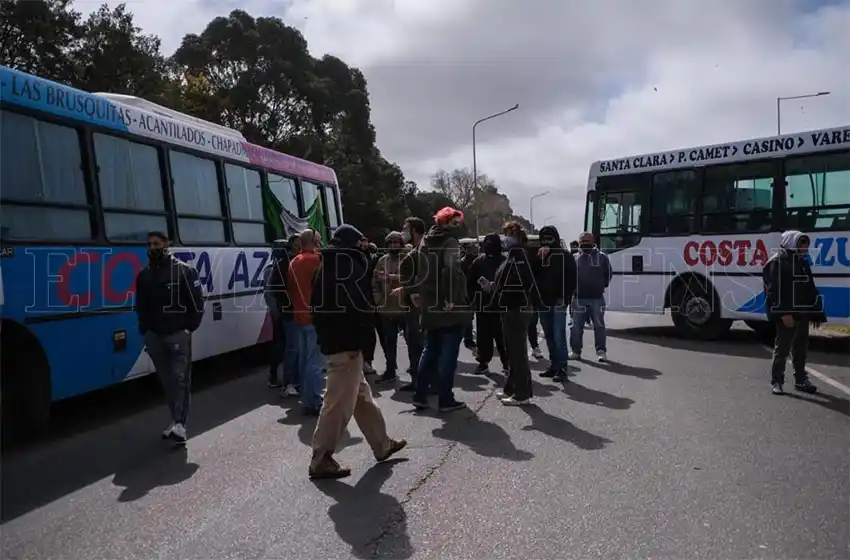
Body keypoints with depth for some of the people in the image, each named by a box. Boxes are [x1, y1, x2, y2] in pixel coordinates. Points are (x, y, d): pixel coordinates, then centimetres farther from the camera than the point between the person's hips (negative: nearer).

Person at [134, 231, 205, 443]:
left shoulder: (184, 270, -4)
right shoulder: (143, 275, 12)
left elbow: (197, 302, -4)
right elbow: (140, 306, 19)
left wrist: (190, 328, -9)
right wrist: (144, 331, 8)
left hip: (178, 334, -5)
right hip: (154, 336, 5)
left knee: (180, 378, -8)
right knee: (166, 380, 10)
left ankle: (180, 424, -11)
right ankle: (177, 420, 20)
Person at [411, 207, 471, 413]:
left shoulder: (425, 242, 13)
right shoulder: (450, 242, -12)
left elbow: (419, 270, 14)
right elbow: (451, 270, -27)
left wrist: (420, 294, 16)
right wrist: (451, 298, -24)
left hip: (430, 305, 7)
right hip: (450, 307, -7)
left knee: (430, 350, 16)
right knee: (448, 353, 0)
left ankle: (420, 396, 18)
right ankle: (446, 400, 5)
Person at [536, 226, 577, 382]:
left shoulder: (565, 256, -1)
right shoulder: (538, 256, 10)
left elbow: (571, 280, -5)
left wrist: (565, 298, -13)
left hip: (558, 302, -5)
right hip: (543, 302, 5)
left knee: (559, 336, -9)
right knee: (549, 336, 10)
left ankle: (562, 368, -7)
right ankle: (554, 365, 19)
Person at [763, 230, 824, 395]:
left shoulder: (803, 262, 16)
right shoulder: (776, 263, -10)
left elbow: (811, 290, 17)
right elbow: (774, 291, -17)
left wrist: (815, 312, 12)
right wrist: (784, 313, -23)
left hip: (802, 314, 8)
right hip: (786, 315, -8)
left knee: (801, 349, 14)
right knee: (782, 348, -2)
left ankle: (801, 380, 24)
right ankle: (776, 381, 6)